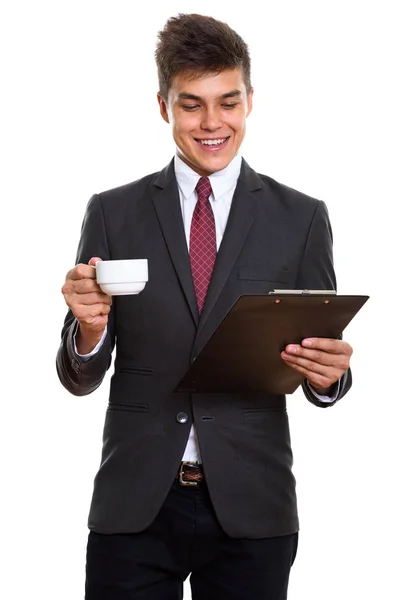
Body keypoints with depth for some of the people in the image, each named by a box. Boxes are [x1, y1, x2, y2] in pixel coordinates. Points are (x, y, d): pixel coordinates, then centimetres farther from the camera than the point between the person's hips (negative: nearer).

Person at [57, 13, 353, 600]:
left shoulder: (302, 218, 2)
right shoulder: (113, 214, 3)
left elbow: (321, 368, 4)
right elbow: (79, 377, 4)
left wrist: (328, 371, -18)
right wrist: (89, 327, -17)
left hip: (251, 508, 0)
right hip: (133, 507, 0)